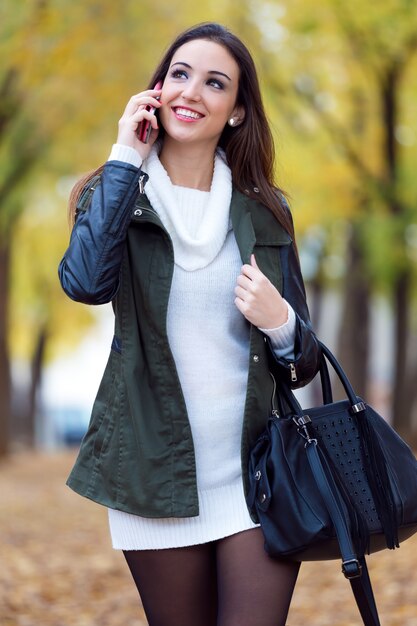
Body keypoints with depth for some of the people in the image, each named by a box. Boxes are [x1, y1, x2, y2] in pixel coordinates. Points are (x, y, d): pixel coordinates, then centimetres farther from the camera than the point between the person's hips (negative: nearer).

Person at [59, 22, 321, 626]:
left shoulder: (265, 213, 7)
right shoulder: (119, 192, 3)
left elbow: (303, 366, 10)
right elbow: (87, 282, -21)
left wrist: (280, 323, -13)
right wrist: (126, 157, -14)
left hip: (257, 475, 1)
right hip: (159, 478, -1)